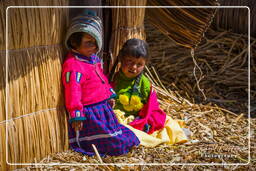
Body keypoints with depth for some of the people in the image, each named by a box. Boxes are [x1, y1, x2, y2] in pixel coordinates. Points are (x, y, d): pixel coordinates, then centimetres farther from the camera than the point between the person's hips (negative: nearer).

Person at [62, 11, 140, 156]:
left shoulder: (94, 58, 6)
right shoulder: (73, 65, -26)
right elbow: (73, 91, -28)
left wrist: (110, 94, 25)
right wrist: (76, 115, -28)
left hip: (103, 107, 10)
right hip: (90, 114, -10)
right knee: (114, 144, -3)